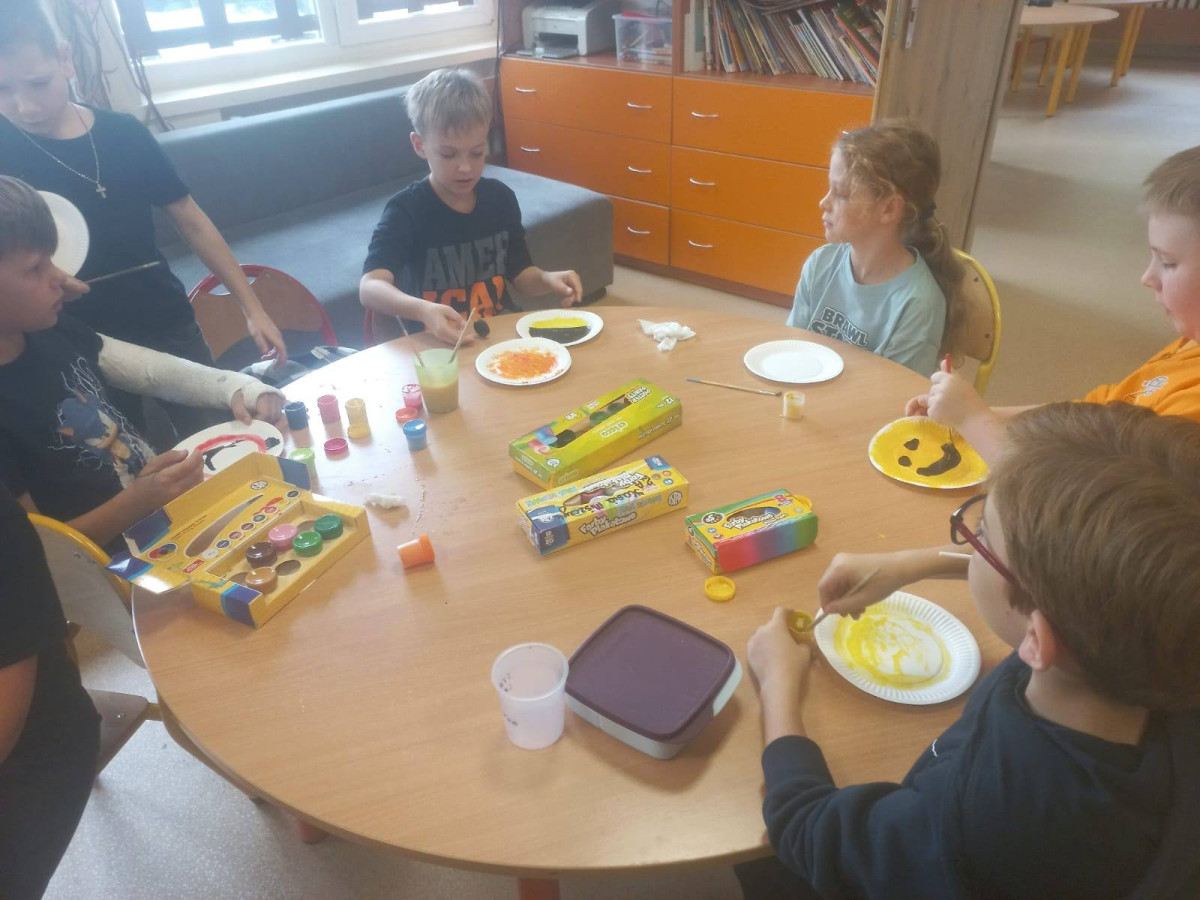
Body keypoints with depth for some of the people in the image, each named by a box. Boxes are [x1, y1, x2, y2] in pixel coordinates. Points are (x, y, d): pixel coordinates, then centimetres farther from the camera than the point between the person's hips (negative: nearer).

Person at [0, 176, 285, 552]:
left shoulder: (51, 332, -4)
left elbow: (153, 370, 5)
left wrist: (235, 387, -12)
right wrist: (138, 502, -31)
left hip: (157, 490, 7)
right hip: (121, 558, -7)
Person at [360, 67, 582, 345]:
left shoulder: (500, 197, 3)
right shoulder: (406, 210, -12)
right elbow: (370, 288, -25)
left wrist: (546, 279, -10)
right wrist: (422, 310, -45)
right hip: (437, 344, -3)